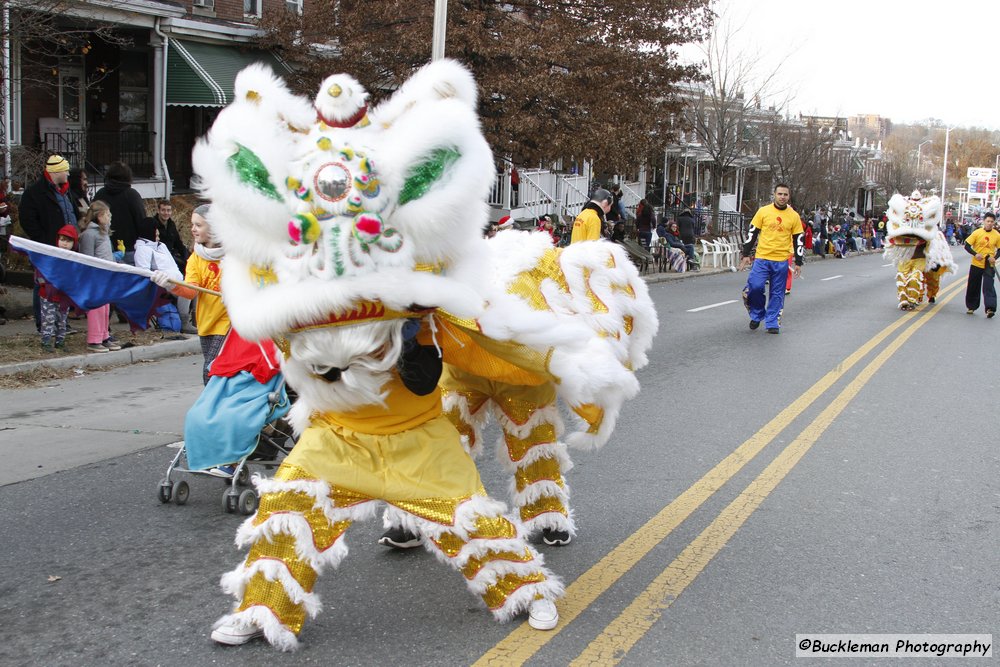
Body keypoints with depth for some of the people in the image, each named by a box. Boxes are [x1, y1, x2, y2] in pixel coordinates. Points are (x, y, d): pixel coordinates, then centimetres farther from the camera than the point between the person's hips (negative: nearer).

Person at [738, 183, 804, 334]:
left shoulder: (794, 216, 5)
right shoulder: (763, 211, 1)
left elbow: (798, 240, 9)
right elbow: (752, 233, 5)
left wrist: (798, 263, 6)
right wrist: (746, 255, 0)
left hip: (782, 261, 1)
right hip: (762, 258, -1)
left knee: (777, 294, 4)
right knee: (755, 287, -13)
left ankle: (772, 323, 14)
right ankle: (757, 314, 10)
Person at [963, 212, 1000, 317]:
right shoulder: (977, 233, -5)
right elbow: (967, 246, -4)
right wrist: (975, 254, -20)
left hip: (989, 265, -1)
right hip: (976, 264, 1)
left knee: (989, 286, -12)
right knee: (973, 286, 10)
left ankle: (990, 308, -18)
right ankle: (971, 306, 26)